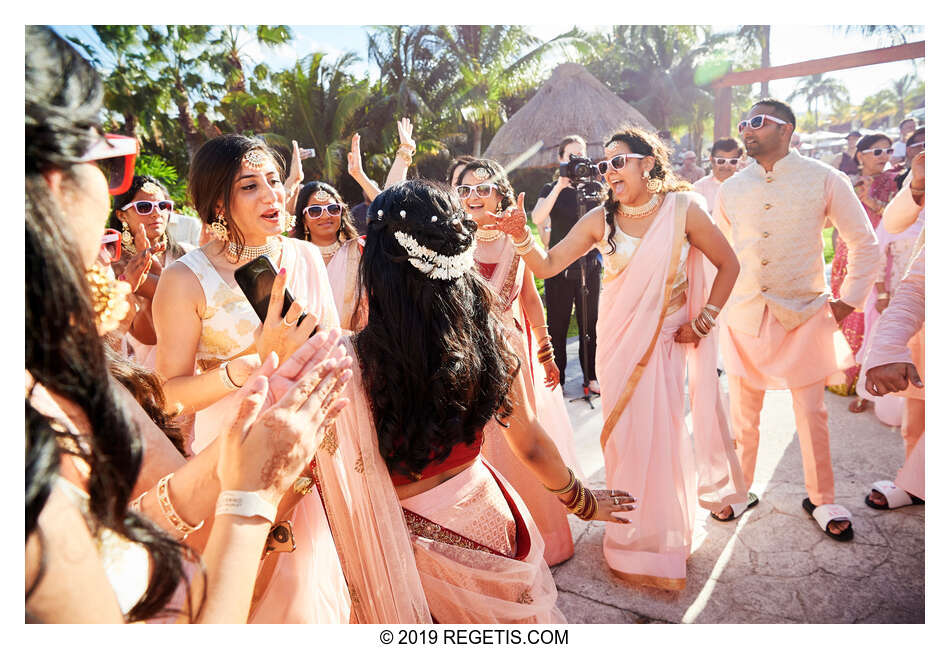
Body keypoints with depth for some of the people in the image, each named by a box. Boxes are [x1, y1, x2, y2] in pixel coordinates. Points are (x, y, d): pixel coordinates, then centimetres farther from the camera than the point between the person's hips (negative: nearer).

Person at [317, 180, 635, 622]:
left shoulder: (353, 364, -28)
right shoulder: (485, 335, -14)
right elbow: (531, 445, -2)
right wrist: (584, 502, 15)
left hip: (415, 545, -3)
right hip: (487, 517, 4)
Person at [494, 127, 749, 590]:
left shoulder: (682, 209, -7)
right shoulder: (600, 219, -3)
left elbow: (728, 264, 2)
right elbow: (547, 266, -7)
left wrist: (703, 321, -3)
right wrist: (521, 239, -25)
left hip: (666, 341, -1)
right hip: (618, 341, 2)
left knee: (661, 433, 3)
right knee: (623, 433, 8)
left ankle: (660, 537, 28)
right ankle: (633, 531, 29)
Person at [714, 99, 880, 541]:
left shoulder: (824, 180, -2)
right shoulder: (730, 190, 5)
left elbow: (864, 243, 5)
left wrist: (848, 300, 0)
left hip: (804, 316, -2)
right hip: (744, 317, 2)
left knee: (812, 414, 6)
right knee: (742, 414, 9)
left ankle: (821, 500, 26)